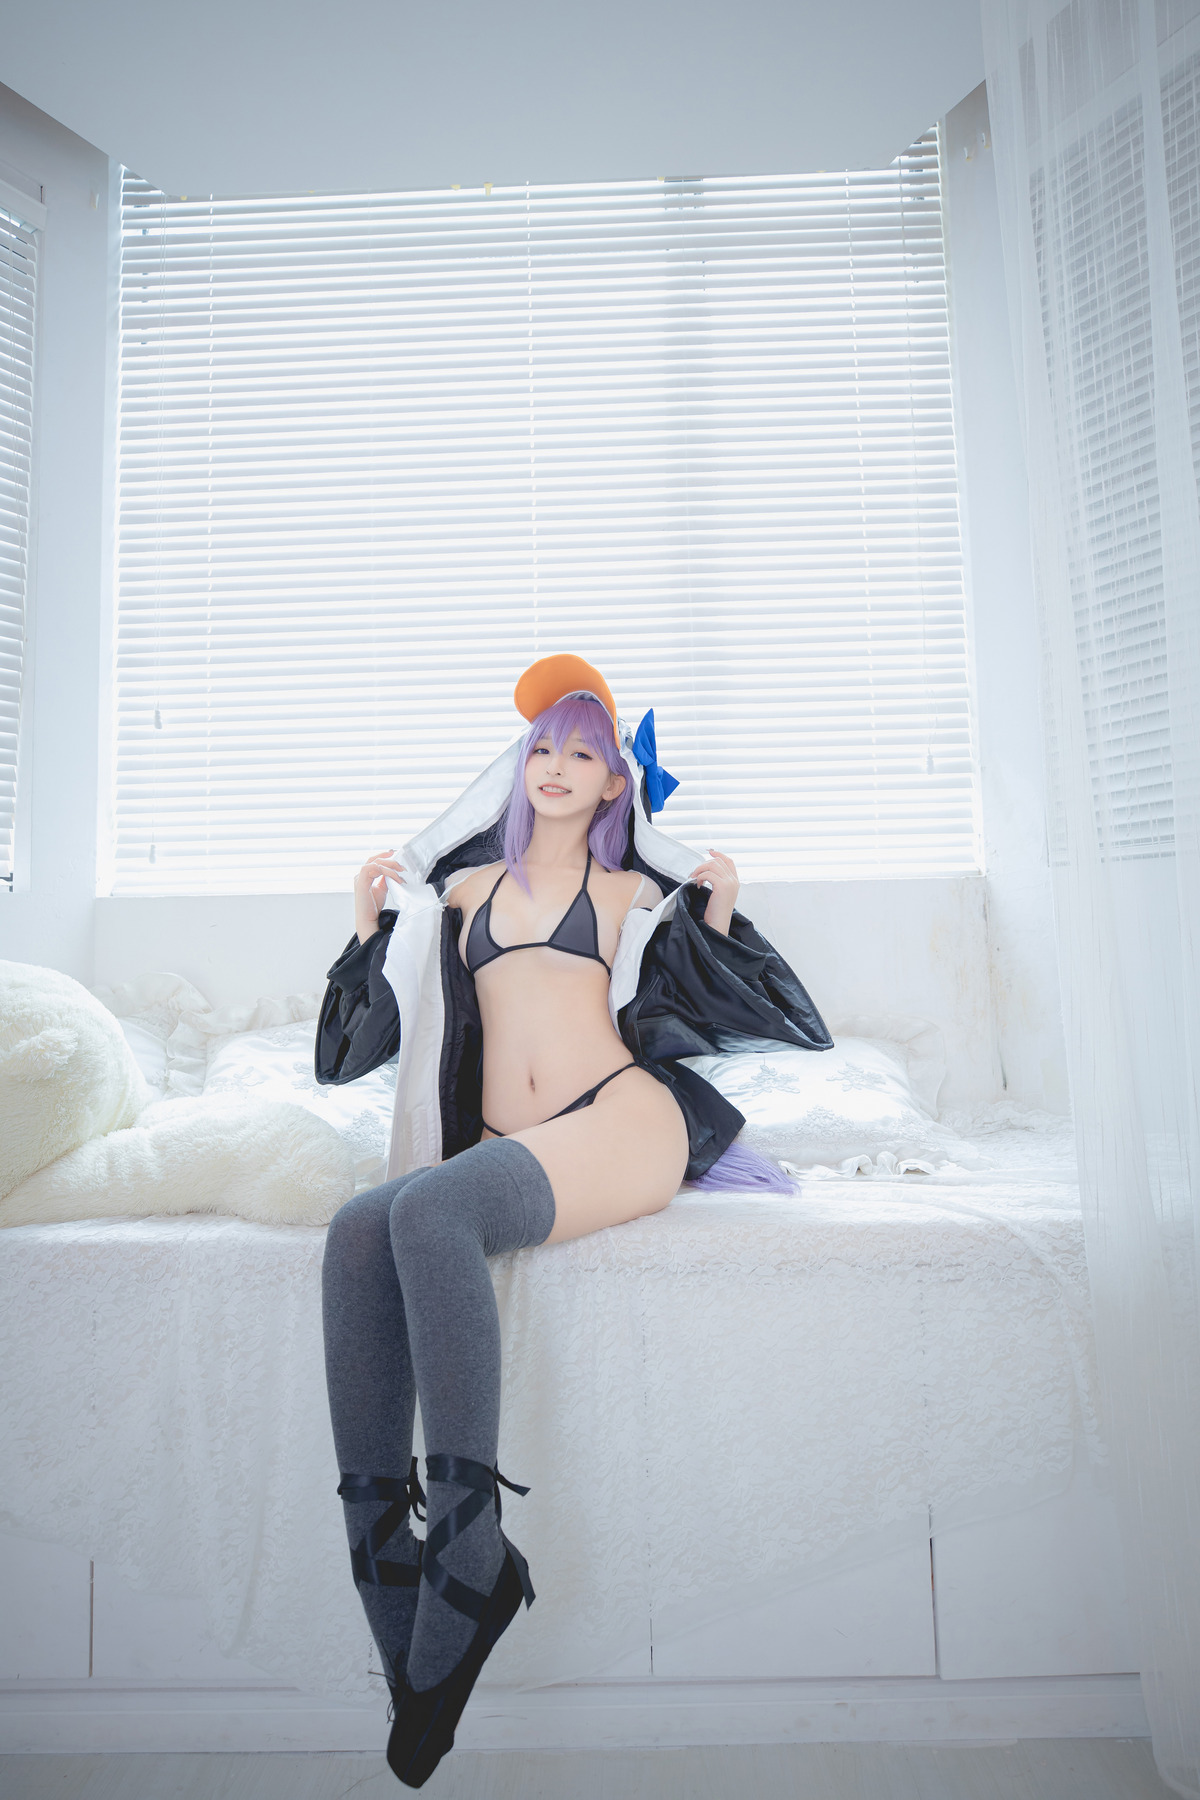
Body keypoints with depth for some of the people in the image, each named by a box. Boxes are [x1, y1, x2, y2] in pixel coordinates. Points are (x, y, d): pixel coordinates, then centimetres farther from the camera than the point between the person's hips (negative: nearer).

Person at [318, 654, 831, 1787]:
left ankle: (470, 1553, -26)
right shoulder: (465, 886, 25)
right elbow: (379, 1017, 28)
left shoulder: (630, 892, 18)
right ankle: (381, 1550, -26)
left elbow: (722, 1007, 17)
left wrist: (718, 916, 4)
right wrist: (370, 921, 16)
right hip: (499, 1150, 3)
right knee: (357, 1234, -27)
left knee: (426, 1208, -31)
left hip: (622, 1123, -3)